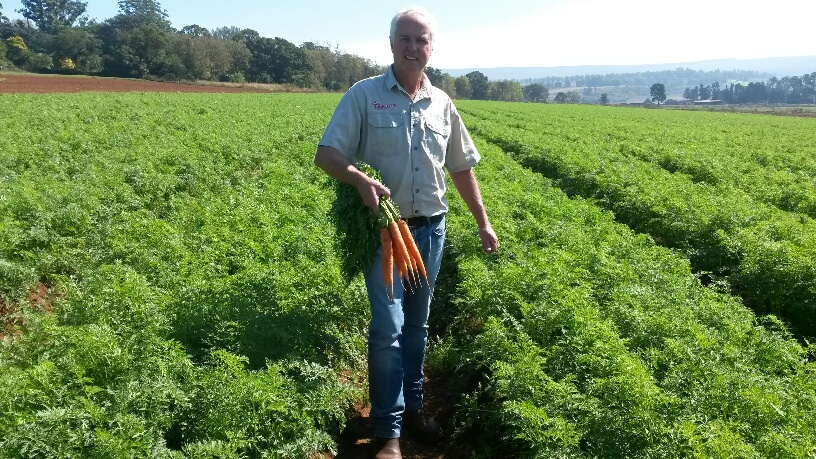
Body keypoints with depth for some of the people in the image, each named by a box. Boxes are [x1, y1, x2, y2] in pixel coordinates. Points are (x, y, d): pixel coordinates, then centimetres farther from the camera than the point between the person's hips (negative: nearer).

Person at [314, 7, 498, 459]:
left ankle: (412, 407, 31)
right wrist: (359, 178, -29)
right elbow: (325, 156, -8)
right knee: (387, 329, -7)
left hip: (431, 230, 4)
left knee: (417, 325, 14)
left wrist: (483, 223, 15)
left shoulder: (441, 103, 6)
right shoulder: (363, 95, -6)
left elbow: (462, 168, 15)